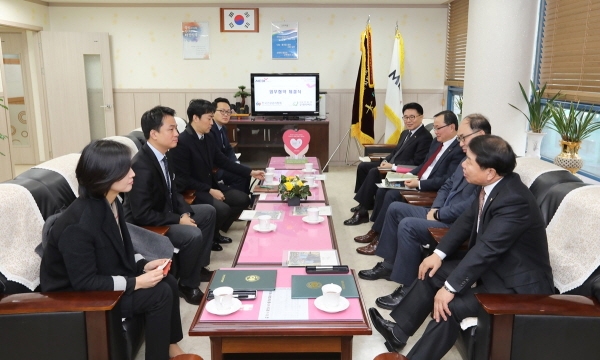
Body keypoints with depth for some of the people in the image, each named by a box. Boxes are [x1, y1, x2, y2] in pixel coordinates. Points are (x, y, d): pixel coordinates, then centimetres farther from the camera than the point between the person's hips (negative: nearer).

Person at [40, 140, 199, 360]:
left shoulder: (111, 204, -2)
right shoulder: (78, 224, -30)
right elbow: (84, 282, -27)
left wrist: (143, 265, -5)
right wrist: (135, 282, -25)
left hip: (103, 278, 9)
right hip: (77, 295, -9)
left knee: (169, 282, 1)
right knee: (160, 294, -18)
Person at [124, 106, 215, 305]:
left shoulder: (163, 155, -1)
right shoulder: (142, 165, -29)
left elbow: (172, 191, 10)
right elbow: (142, 215, -29)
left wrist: (185, 212, -7)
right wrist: (178, 220, -23)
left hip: (165, 211, 10)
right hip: (144, 225, -10)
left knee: (208, 212, 12)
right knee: (193, 235, -27)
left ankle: (199, 266, 22)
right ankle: (187, 285, -1)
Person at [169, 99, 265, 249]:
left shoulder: (209, 137, 4)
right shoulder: (182, 142, -20)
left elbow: (223, 161, 13)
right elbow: (183, 179, -20)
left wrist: (251, 172, 8)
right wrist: (210, 191, -21)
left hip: (210, 186, 9)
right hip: (191, 191, -9)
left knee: (243, 199, 1)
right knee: (222, 209, -29)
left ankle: (214, 231, 13)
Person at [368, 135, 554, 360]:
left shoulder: (514, 200, -30)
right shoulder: (490, 186, -4)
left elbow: (486, 249, -31)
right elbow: (467, 220, 7)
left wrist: (450, 287, -27)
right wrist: (439, 254, -2)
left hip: (519, 283, -9)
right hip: (493, 264, 9)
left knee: (451, 304, -23)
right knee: (433, 272, 5)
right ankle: (399, 330, 13)